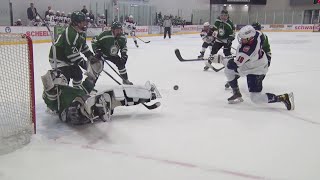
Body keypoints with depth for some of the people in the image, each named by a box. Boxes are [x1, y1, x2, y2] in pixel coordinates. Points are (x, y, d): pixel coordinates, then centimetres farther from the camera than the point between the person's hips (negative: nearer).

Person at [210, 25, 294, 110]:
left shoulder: (248, 49, -38)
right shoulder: (255, 34, -17)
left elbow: (234, 64, -35)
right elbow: (262, 37, 9)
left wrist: (221, 59, -23)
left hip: (256, 71, -9)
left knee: (255, 98, -9)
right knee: (228, 71, 6)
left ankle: (284, 98, -3)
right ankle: (237, 94, 20)